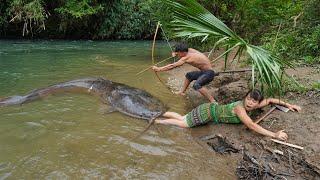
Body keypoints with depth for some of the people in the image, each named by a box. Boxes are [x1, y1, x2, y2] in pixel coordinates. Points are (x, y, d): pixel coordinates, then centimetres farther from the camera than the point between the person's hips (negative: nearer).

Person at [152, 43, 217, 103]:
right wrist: (175, 53, 4)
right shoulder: (190, 50, 1)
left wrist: (159, 69, -19)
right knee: (189, 75, 25)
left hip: (209, 73, -10)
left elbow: (172, 66, -23)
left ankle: (213, 102, -30)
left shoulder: (186, 57, -23)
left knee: (196, 85, -33)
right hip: (204, 71, 10)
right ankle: (182, 92, 37)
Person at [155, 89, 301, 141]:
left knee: (182, 119, 15)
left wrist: (287, 104, 3)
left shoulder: (252, 105, -6)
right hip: (207, 112, -7)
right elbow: (252, 126, -42)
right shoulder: (240, 108, -31)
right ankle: (155, 121, 13)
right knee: (182, 123, -1)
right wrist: (274, 135, -44)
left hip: (211, 109, 7)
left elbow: (269, 100, 9)